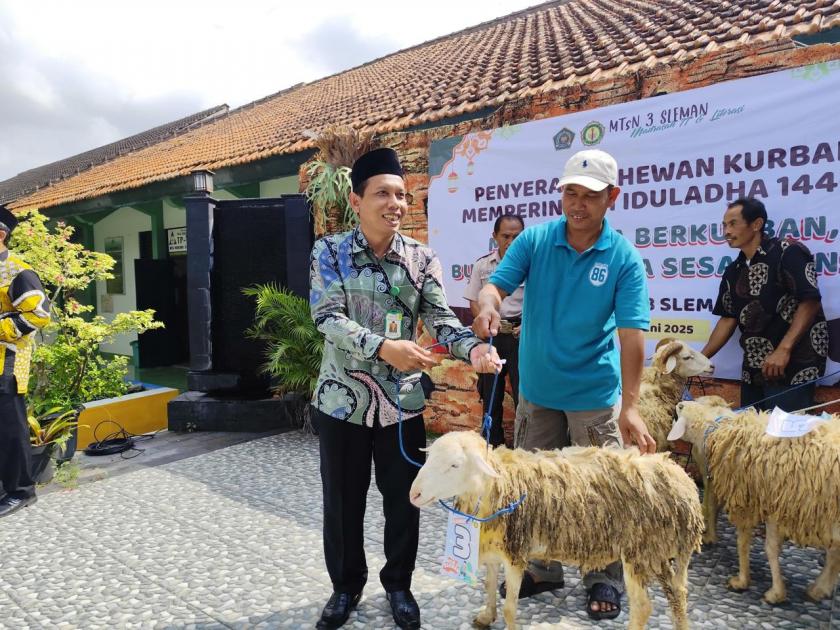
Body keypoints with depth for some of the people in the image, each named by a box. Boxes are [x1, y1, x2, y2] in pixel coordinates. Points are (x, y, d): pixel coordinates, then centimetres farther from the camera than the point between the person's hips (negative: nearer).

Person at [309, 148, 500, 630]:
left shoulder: (422, 258, 0)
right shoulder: (330, 253, -5)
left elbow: (440, 318, -4)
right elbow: (328, 319, -16)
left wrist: (473, 346, -26)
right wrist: (384, 347, -32)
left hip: (403, 399, 1)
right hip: (343, 397, -1)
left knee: (404, 498, 12)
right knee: (342, 500, 12)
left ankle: (398, 584, 35)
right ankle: (347, 585, 35)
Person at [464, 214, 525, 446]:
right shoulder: (482, 264, 4)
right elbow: (474, 302, 7)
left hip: (522, 333, -3)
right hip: (491, 334, 3)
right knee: (491, 392, 11)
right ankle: (494, 445, 26)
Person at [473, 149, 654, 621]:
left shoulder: (625, 258, -11)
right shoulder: (534, 240, -4)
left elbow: (632, 334, -18)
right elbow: (497, 285, -9)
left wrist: (630, 406, -27)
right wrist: (488, 304, -35)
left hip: (594, 394, -3)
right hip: (537, 389, 3)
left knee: (599, 491, 8)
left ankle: (606, 581, 29)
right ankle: (542, 571, 34)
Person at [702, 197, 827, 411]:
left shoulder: (788, 252, -8)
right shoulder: (733, 271, 13)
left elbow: (810, 302, -15)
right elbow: (728, 319, 15)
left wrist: (783, 350, -22)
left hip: (792, 367, -7)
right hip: (753, 370, 7)